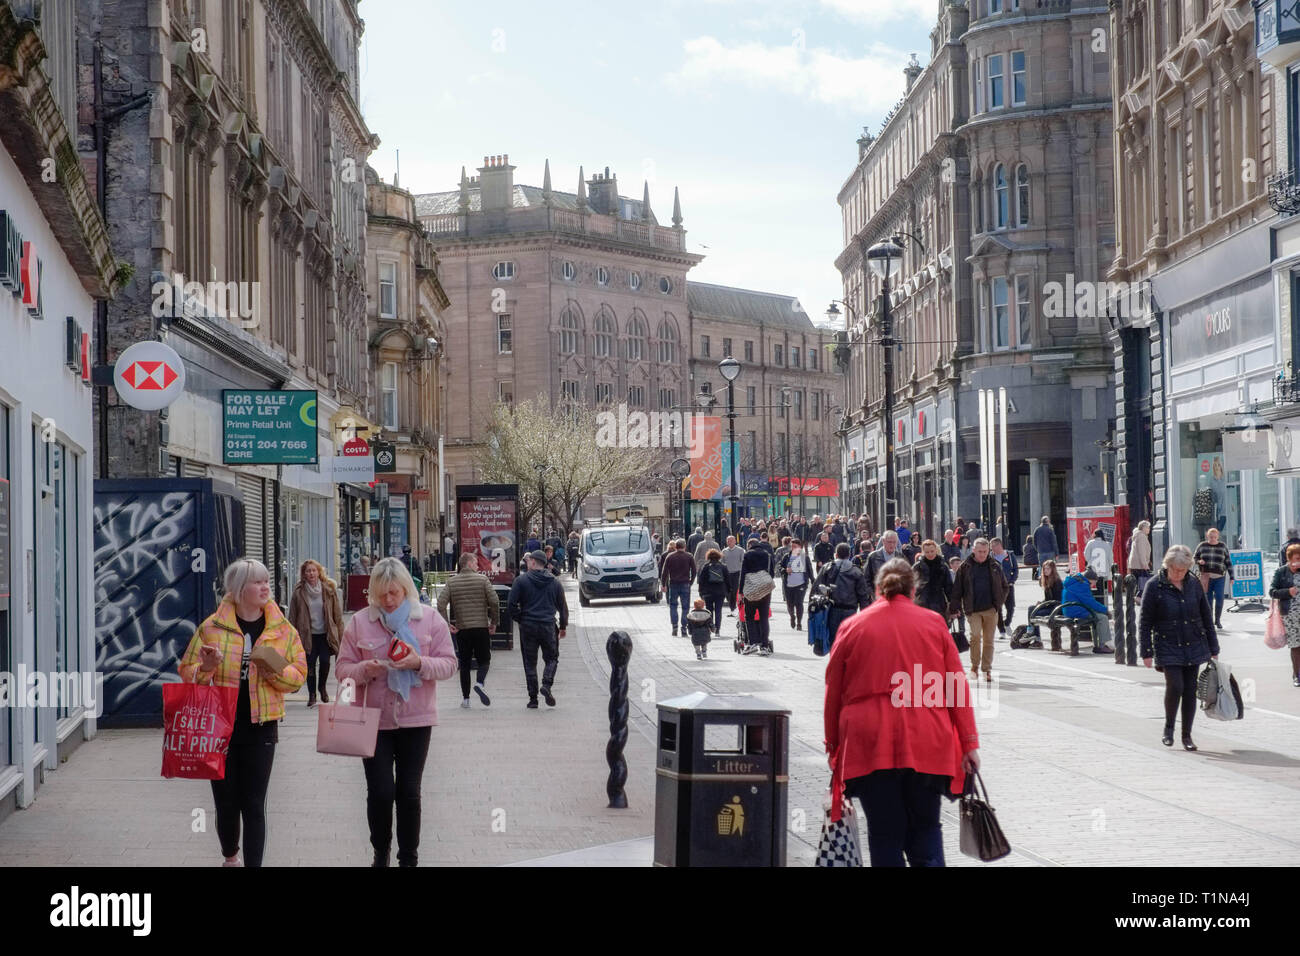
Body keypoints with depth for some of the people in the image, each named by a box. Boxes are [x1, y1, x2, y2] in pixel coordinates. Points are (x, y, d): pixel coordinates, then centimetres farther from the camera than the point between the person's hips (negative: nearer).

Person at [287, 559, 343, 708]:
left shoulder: (329, 589, -1)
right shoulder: (299, 592, -2)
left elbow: (337, 613, 3)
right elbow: (293, 616, 2)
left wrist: (340, 634, 0)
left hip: (325, 634, 0)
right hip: (308, 634, 0)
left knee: (325, 661, -5)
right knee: (310, 664, 0)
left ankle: (322, 687, 22)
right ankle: (312, 694, 14)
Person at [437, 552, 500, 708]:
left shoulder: (451, 582, 5)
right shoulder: (482, 579, -1)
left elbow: (441, 603, -6)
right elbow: (494, 601, -8)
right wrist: (494, 622, 2)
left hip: (461, 629, 2)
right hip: (481, 627, -2)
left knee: (464, 663, 11)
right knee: (484, 660, 9)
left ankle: (465, 698, 8)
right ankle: (479, 683, -18)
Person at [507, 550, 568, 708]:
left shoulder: (521, 580, -2)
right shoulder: (555, 582, 8)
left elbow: (511, 605, -8)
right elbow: (563, 606, 12)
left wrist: (519, 619, 8)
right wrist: (563, 627, 24)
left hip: (528, 626, -1)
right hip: (548, 627, 1)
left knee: (530, 663, 6)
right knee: (551, 659, 14)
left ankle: (533, 698, 4)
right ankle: (547, 685, -11)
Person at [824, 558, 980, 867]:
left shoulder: (853, 626, 6)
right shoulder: (933, 623, 7)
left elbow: (833, 693, 8)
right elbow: (958, 686, 4)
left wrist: (833, 744, 16)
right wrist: (969, 742, 7)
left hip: (870, 743, 0)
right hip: (926, 742, 0)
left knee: (884, 834, 5)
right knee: (925, 829, 11)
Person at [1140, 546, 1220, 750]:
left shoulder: (1194, 584, 4)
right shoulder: (1155, 586, -7)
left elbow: (1206, 617, 12)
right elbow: (1145, 622, -4)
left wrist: (1213, 648, 11)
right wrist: (1147, 652, -7)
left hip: (1194, 647, 4)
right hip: (1168, 647, -4)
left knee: (1190, 690, 4)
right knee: (1175, 686, -16)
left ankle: (1187, 735, 15)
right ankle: (1169, 728, 8)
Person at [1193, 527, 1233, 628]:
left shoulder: (1223, 546, 7)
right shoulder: (1202, 546, 7)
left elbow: (1228, 562, 9)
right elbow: (1194, 558, 14)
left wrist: (1231, 577, 5)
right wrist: (1199, 561, -9)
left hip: (1219, 578, -1)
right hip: (1206, 577, 1)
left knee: (1219, 598, -14)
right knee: (1208, 599, -1)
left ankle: (1217, 620, 2)